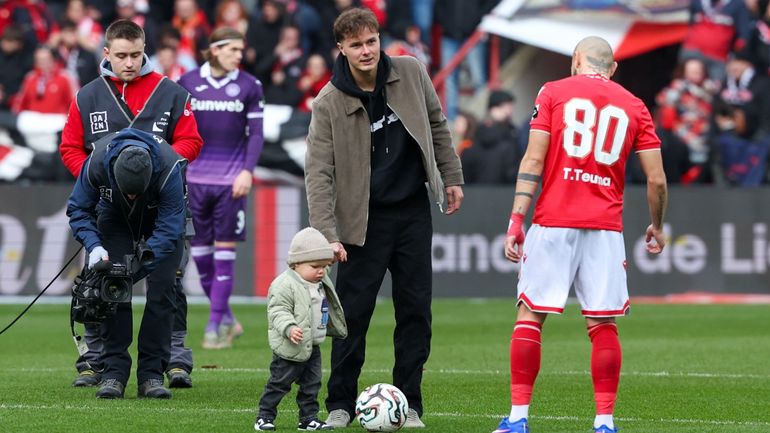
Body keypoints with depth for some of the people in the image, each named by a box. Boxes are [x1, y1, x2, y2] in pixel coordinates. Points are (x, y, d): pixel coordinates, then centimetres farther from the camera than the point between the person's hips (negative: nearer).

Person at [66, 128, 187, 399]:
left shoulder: (169, 169, -41)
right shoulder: (97, 162, -35)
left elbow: (169, 230, -36)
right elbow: (78, 209, -18)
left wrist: (135, 267, -43)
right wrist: (94, 246, -35)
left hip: (162, 216, -1)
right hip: (115, 215, 1)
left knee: (161, 288, -13)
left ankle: (151, 374, -10)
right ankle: (114, 372, -10)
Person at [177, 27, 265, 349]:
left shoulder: (249, 86, 2)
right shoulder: (187, 83, 4)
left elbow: (256, 133, 3)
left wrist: (247, 171, -8)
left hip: (231, 180, -2)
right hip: (195, 177, 2)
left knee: (224, 250, -4)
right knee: (199, 251, 3)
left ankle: (216, 327, 1)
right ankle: (226, 318, 18)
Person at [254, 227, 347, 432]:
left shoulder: (322, 285, 11)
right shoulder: (284, 285, -17)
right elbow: (278, 311, -23)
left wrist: (336, 329, 33)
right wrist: (289, 328, -35)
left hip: (313, 347, 8)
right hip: (290, 348, -8)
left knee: (311, 384, 11)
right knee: (279, 383, -3)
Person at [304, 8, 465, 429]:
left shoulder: (411, 73, -4)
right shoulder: (329, 103, -14)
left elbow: (437, 126, 11)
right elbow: (319, 173, -15)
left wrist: (451, 177, 12)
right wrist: (327, 235, -22)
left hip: (413, 211, 3)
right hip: (364, 219, -3)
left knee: (415, 309, 4)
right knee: (352, 313, -3)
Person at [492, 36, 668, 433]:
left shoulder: (553, 92, 6)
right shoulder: (634, 107, 11)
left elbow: (534, 160, -3)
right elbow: (656, 179, 9)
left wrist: (517, 218, -5)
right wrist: (657, 228, 24)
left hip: (554, 223, -2)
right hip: (605, 227, 2)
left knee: (530, 316, 3)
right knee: (603, 325, 5)